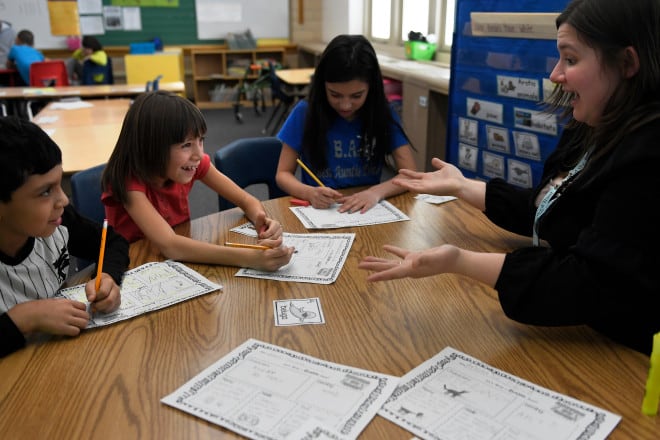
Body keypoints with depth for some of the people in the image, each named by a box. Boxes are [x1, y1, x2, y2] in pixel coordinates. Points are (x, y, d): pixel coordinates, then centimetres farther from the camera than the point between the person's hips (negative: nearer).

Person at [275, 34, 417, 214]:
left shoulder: (384, 115, -3)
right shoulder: (304, 113, -6)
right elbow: (283, 174, -2)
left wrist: (377, 192, -24)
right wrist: (310, 193, -22)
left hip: (367, 211, 1)